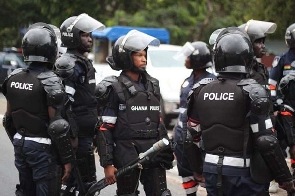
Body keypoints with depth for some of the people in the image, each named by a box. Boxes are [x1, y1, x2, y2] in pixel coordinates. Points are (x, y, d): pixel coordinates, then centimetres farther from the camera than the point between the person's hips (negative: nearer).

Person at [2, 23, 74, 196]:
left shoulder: (13, 78, 3)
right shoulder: (50, 82, -17)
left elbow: (9, 118, 11)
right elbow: (57, 126, -19)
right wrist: (67, 159, -13)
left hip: (21, 145, 7)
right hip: (43, 148, -7)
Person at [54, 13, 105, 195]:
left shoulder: (84, 62, 17)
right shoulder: (69, 65, -15)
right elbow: (64, 104, -22)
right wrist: (73, 135, -24)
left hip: (87, 132, 10)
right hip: (80, 134, -10)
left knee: (72, 179, 14)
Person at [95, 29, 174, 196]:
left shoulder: (152, 85, 12)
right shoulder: (115, 89, -5)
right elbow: (105, 129, -8)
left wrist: (166, 151, 15)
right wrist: (107, 164, -12)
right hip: (126, 156, -5)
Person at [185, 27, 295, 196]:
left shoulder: (201, 90, 3)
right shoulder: (251, 92, -13)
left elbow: (194, 135, 11)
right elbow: (267, 142, -16)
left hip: (211, 170, 5)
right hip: (243, 173, -5)